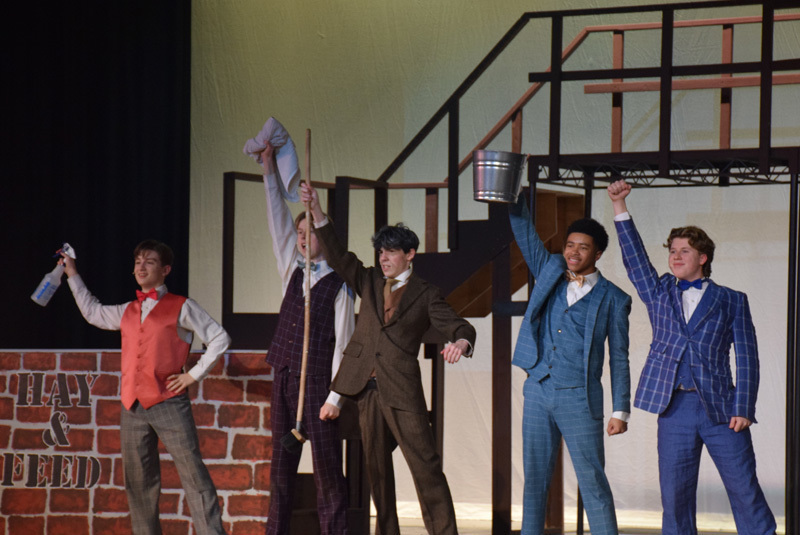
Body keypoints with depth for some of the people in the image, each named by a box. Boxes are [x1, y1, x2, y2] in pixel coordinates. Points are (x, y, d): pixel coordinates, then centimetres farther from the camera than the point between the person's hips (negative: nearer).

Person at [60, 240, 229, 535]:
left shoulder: (181, 307, 3)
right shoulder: (128, 311, 19)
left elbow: (219, 338, 3)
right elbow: (92, 312, 35)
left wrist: (195, 374, -3)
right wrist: (73, 275, 36)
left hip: (168, 404, -6)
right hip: (132, 407, 6)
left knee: (193, 474, -11)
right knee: (138, 481, 7)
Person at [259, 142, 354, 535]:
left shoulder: (339, 286, -5)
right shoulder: (293, 272, 11)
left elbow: (342, 343, -7)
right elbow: (278, 224, 8)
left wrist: (335, 396, -12)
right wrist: (269, 171, 5)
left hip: (317, 383, -6)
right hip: (284, 378, 6)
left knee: (326, 465, -4)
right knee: (281, 464, 6)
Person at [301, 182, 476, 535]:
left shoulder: (425, 295, 3)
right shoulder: (369, 283, 14)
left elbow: (458, 325, -6)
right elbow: (337, 254, 9)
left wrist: (461, 342, -31)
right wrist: (315, 210, -1)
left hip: (401, 388, -4)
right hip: (367, 387, 4)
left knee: (425, 464, -9)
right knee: (376, 466, 10)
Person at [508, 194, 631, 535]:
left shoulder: (613, 299, 2)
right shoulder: (550, 271, 12)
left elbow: (619, 359, 2)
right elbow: (523, 231, 10)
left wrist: (621, 410, -3)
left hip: (579, 398, -4)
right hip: (538, 392, 4)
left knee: (593, 481, -4)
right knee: (534, 479, 7)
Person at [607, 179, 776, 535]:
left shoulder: (731, 301, 8)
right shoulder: (658, 293, 16)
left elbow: (747, 357, 3)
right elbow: (634, 258, 6)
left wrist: (743, 409, -7)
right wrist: (620, 206, -4)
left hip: (721, 410, -2)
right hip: (675, 409, 2)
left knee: (745, 492, -3)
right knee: (675, 496, 2)